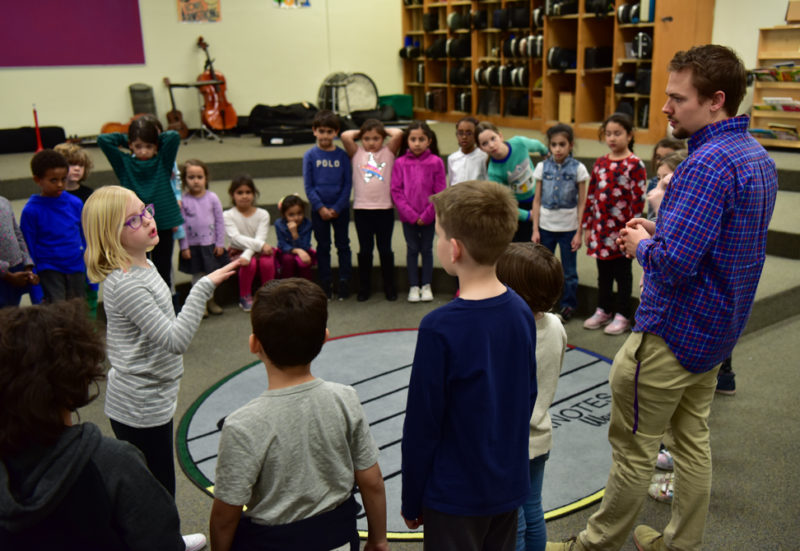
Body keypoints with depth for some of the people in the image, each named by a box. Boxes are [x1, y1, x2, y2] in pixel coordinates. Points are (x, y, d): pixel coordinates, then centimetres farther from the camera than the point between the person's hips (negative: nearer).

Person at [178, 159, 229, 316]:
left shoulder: (212, 198, -4)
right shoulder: (183, 201, -8)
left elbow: (220, 221, 0)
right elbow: (181, 225, -5)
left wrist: (220, 243, -2)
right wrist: (184, 247, -7)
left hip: (211, 244, 2)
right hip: (193, 246, -1)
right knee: (197, 275, 7)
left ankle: (211, 301, 28)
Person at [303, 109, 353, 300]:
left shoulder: (342, 155, -3)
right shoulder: (310, 155, -3)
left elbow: (348, 184, -3)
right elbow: (308, 186, -3)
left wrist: (337, 208, -10)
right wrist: (320, 207, -11)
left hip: (340, 209, 0)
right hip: (319, 210, 0)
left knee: (343, 245, 8)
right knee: (323, 246, 9)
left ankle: (344, 282, 18)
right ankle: (325, 284, 18)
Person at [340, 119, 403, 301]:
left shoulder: (388, 152, 6)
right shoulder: (357, 153, 7)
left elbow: (398, 134, -8)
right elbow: (345, 136, -6)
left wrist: (384, 130, 9)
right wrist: (360, 132, 9)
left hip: (385, 208, 0)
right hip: (362, 209, 1)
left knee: (385, 249, 8)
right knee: (365, 250, 8)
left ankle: (389, 286, 19)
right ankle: (364, 287, 19)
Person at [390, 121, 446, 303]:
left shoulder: (436, 162, -6)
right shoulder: (400, 163, -4)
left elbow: (440, 192, -6)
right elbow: (396, 191, -5)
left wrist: (426, 214, -11)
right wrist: (411, 214, -12)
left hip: (429, 217, 0)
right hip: (408, 217, 1)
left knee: (427, 249, 10)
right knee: (412, 250, 9)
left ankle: (426, 285, 22)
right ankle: (413, 286, 19)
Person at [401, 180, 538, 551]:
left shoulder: (440, 328, -24)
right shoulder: (521, 312, -6)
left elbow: (422, 425, -17)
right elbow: (528, 396, 5)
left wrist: (412, 502, -4)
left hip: (455, 494, -5)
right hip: (510, 485, 6)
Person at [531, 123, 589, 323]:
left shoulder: (578, 169, -4)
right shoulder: (542, 167, 1)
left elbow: (581, 203, -2)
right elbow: (537, 200, 3)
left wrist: (579, 232, -6)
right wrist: (535, 229, 0)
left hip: (568, 227, -1)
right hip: (546, 226, 2)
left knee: (569, 271, 8)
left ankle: (568, 306, 24)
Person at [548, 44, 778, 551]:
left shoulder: (708, 165, -25)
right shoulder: (758, 157, 7)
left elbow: (672, 263, -31)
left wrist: (642, 245, -10)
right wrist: (660, 230, 6)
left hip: (673, 333, -10)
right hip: (716, 329, 10)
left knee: (633, 448, 5)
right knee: (693, 440, 20)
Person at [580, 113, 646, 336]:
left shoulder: (635, 165, -9)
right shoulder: (600, 163, 7)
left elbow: (639, 200, -12)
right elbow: (591, 196, 10)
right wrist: (587, 226, 9)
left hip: (622, 231, -5)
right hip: (600, 229, 5)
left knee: (622, 273, 8)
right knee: (603, 273, 16)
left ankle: (622, 316, 19)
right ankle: (603, 311, 30)